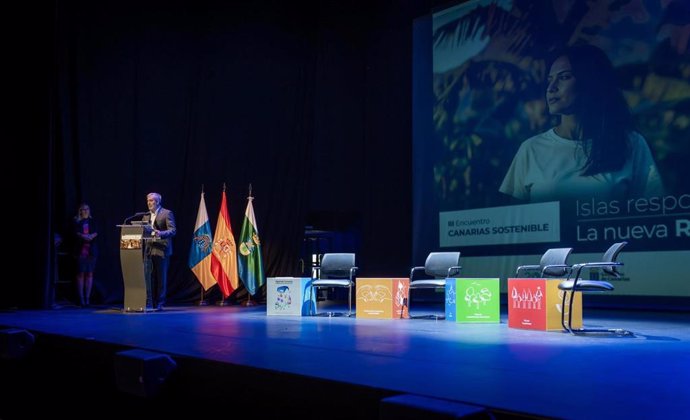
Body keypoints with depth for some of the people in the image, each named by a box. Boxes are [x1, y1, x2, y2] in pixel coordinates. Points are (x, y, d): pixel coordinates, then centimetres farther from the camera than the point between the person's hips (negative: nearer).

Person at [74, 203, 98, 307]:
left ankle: (87, 297, 4)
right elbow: (76, 233, -5)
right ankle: (81, 298, 0)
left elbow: (96, 232, 1)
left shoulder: (92, 221, 14)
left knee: (89, 274, 1)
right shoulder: (77, 222, 8)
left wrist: (91, 236, -19)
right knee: (81, 273, -3)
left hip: (91, 250, 2)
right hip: (81, 250, -2)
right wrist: (84, 237, -20)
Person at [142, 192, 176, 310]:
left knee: (161, 278, 1)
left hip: (161, 250, -5)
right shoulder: (146, 216, 17)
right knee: (148, 277, 1)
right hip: (149, 250, 5)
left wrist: (160, 234, -27)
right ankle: (149, 304, 5)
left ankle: (159, 304, 7)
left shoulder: (167, 213, -2)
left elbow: (173, 230, -11)